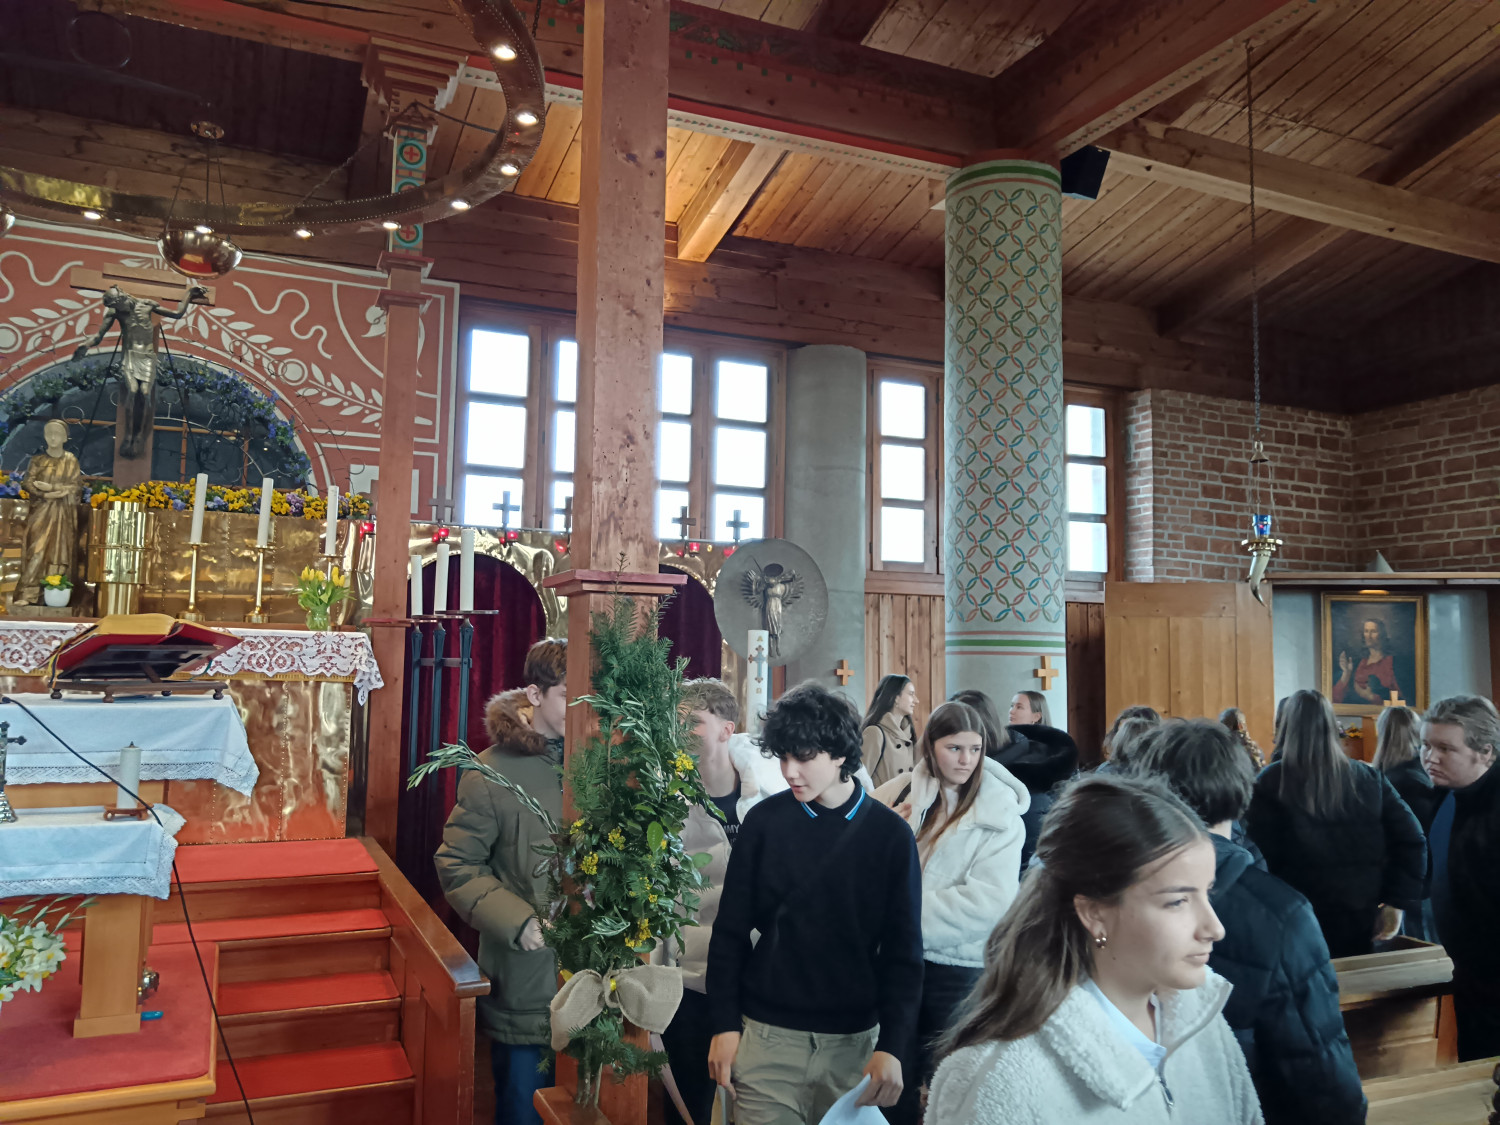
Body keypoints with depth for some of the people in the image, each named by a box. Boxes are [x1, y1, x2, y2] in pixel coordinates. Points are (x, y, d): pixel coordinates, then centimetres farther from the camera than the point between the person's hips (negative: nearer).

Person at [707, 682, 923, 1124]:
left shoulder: (890, 834, -4)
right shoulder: (765, 820, -3)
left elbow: (903, 949, -2)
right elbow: (730, 931, 2)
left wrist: (892, 1046, -8)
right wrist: (725, 1025, -2)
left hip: (853, 1040, 0)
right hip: (766, 1036, 0)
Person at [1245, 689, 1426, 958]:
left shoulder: (1271, 782, -7)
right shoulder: (1369, 778, 3)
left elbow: (1260, 857, -11)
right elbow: (1411, 841, -1)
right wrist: (1397, 903, 0)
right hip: (1363, 925, 3)